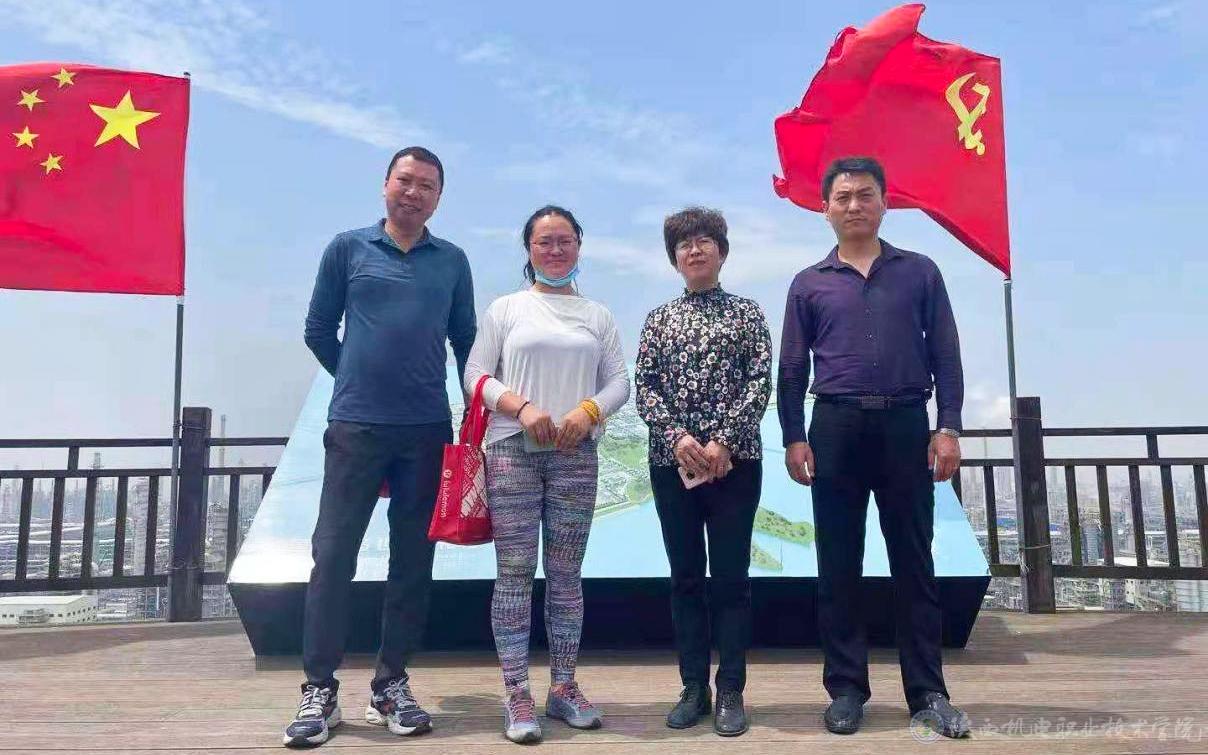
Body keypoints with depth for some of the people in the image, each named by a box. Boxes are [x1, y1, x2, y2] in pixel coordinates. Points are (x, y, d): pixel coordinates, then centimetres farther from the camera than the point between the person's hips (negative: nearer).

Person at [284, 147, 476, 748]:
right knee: (333, 553, -2)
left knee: (413, 560, 6)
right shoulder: (347, 248, 5)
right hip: (355, 427, -2)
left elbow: (465, 341, 13)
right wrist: (361, 381, 10)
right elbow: (319, 330, 9)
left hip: (428, 431, 2)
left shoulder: (452, 261, 9)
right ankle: (319, 689, 10)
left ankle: (391, 686, 18)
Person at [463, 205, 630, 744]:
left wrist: (589, 411, -12)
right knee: (515, 572, -3)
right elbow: (476, 374, 2)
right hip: (512, 450, -2)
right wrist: (522, 407, -14)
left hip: (575, 455, 2)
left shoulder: (597, 315, 14)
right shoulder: (505, 308, 9)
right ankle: (516, 695, 3)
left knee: (566, 574, 5)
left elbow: (619, 380, 8)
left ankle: (563, 687, 15)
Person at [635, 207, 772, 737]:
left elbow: (760, 383, -3)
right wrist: (677, 437, -13)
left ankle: (731, 692, 10)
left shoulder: (747, 313, 7)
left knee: (731, 576, 1)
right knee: (685, 577, 7)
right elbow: (644, 387, 3)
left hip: (735, 460, -2)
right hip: (671, 462, 2)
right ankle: (694, 688, 17)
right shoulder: (659, 319, 12)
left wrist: (724, 442, -14)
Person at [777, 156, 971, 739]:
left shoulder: (920, 272, 9)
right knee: (838, 566, 4)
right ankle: (846, 687, 15)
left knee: (914, 563, 4)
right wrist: (794, 439, -1)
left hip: (906, 425, 0)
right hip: (836, 427, 1)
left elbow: (946, 356, 6)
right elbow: (792, 370, 8)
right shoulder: (809, 283, 10)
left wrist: (948, 427, -4)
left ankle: (927, 691, 13)